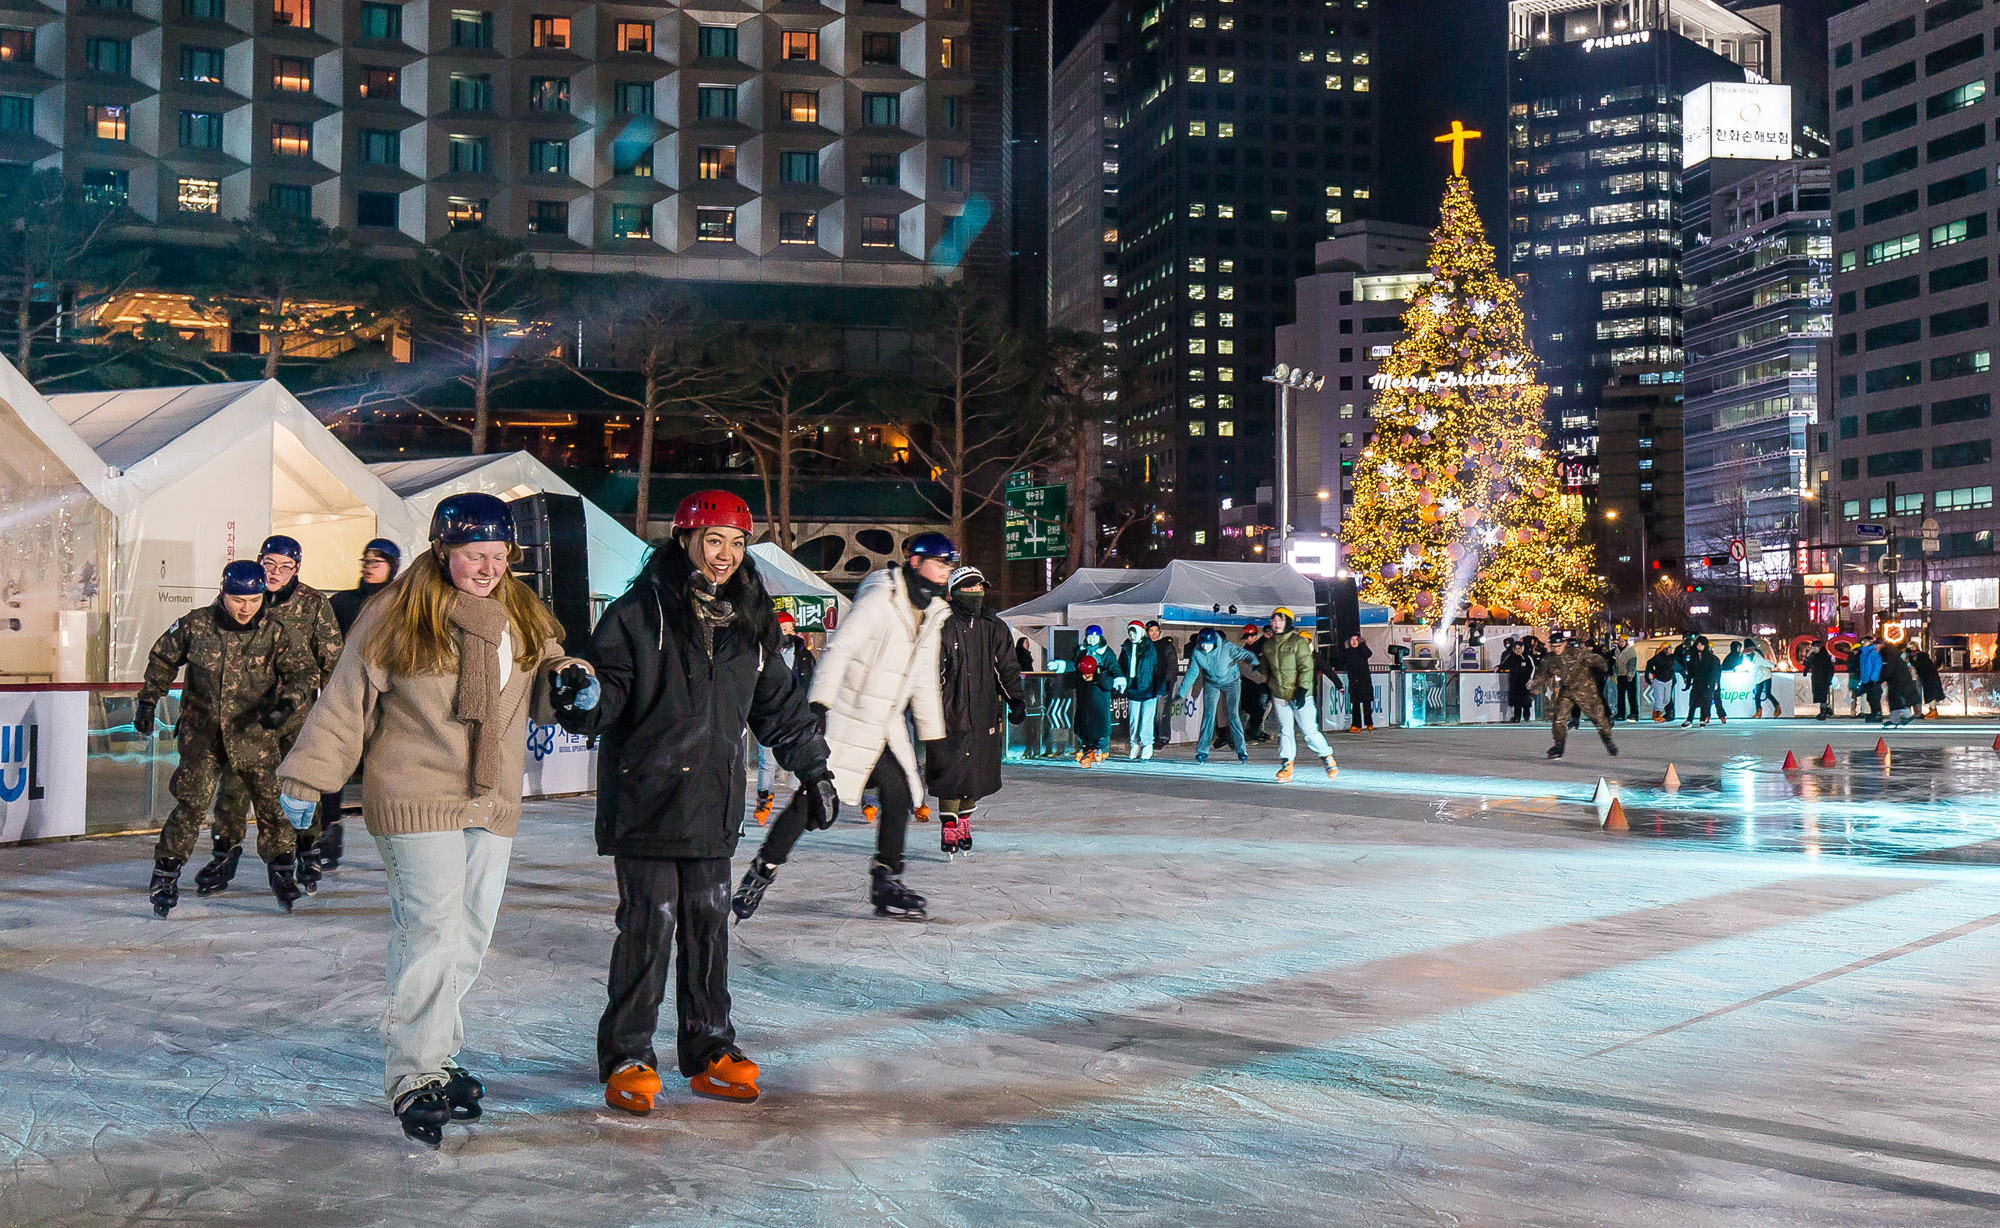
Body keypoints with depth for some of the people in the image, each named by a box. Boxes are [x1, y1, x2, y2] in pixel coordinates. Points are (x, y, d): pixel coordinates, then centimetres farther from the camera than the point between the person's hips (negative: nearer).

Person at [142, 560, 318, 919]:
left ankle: (282, 871, 21)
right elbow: (162, 658, 9)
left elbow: (305, 670, -5)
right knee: (191, 804, -6)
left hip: (254, 734, 1)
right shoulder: (195, 625, -6)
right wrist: (147, 701, 5)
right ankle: (165, 874, 10)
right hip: (202, 733, 0)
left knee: (272, 804, 1)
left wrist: (286, 703, -22)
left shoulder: (273, 633, -7)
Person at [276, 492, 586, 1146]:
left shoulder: (523, 615, 9)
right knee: (433, 932, -12)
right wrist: (306, 776, -2)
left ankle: (433, 1055, 25)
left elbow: (543, 685, 22)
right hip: (416, 800, -6)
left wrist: (568, 681, -2)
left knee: (470, 936, 9)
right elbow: (347, 700, -2)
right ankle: (413, 1079, -3)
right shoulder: (397, 616, -7)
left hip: (493, 804, 6)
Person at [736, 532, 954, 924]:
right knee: (813, 798, -10)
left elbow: (925, 680, 20)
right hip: (847, 719, -8)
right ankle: (762, 871, 3)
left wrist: (933, 733, 21)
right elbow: (839, 649, -23)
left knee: (899, 793, 2)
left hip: (887, 727, 8)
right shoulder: (879, 599, -15)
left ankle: (886, 883, 15)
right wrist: (819, 703, -33)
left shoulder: (931, 615, 11)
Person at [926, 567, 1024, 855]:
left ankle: (964, 823, 25)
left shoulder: (995, 628, 9)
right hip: (950, 713, -4)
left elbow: (1006, 669, 12)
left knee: (977, 772, 8)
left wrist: (1017, 701, 4)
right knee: (950, 771, -7)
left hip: (985, 713, 4)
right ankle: (949, 828, 3)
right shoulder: (942, 628, -2)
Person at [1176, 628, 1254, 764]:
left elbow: (1245, 654, -33)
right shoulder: (1197, 653, -18)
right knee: (1208, 715, -6)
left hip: (1231, 682, -2)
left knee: (1233, 715, -10)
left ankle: (1242, 751, -2)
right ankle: (1202, 751, 0)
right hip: (1211, 684, 2)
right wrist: (1182, 693, -10)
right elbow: (1191, 673, -8)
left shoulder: (1227, 647, -27)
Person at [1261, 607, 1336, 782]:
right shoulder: (1268, 645, 10)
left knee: (1309, 731, -2)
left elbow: (1306, 668, -10)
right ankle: (1286, 765, 6)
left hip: (1299, 695, -4)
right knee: (1284, 731, 1)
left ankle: (1328, 758, 17)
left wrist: (1302, 690, -16)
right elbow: (1266, 670, 23)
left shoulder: (1299, 641, -7)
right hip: (1279, 695, 5)